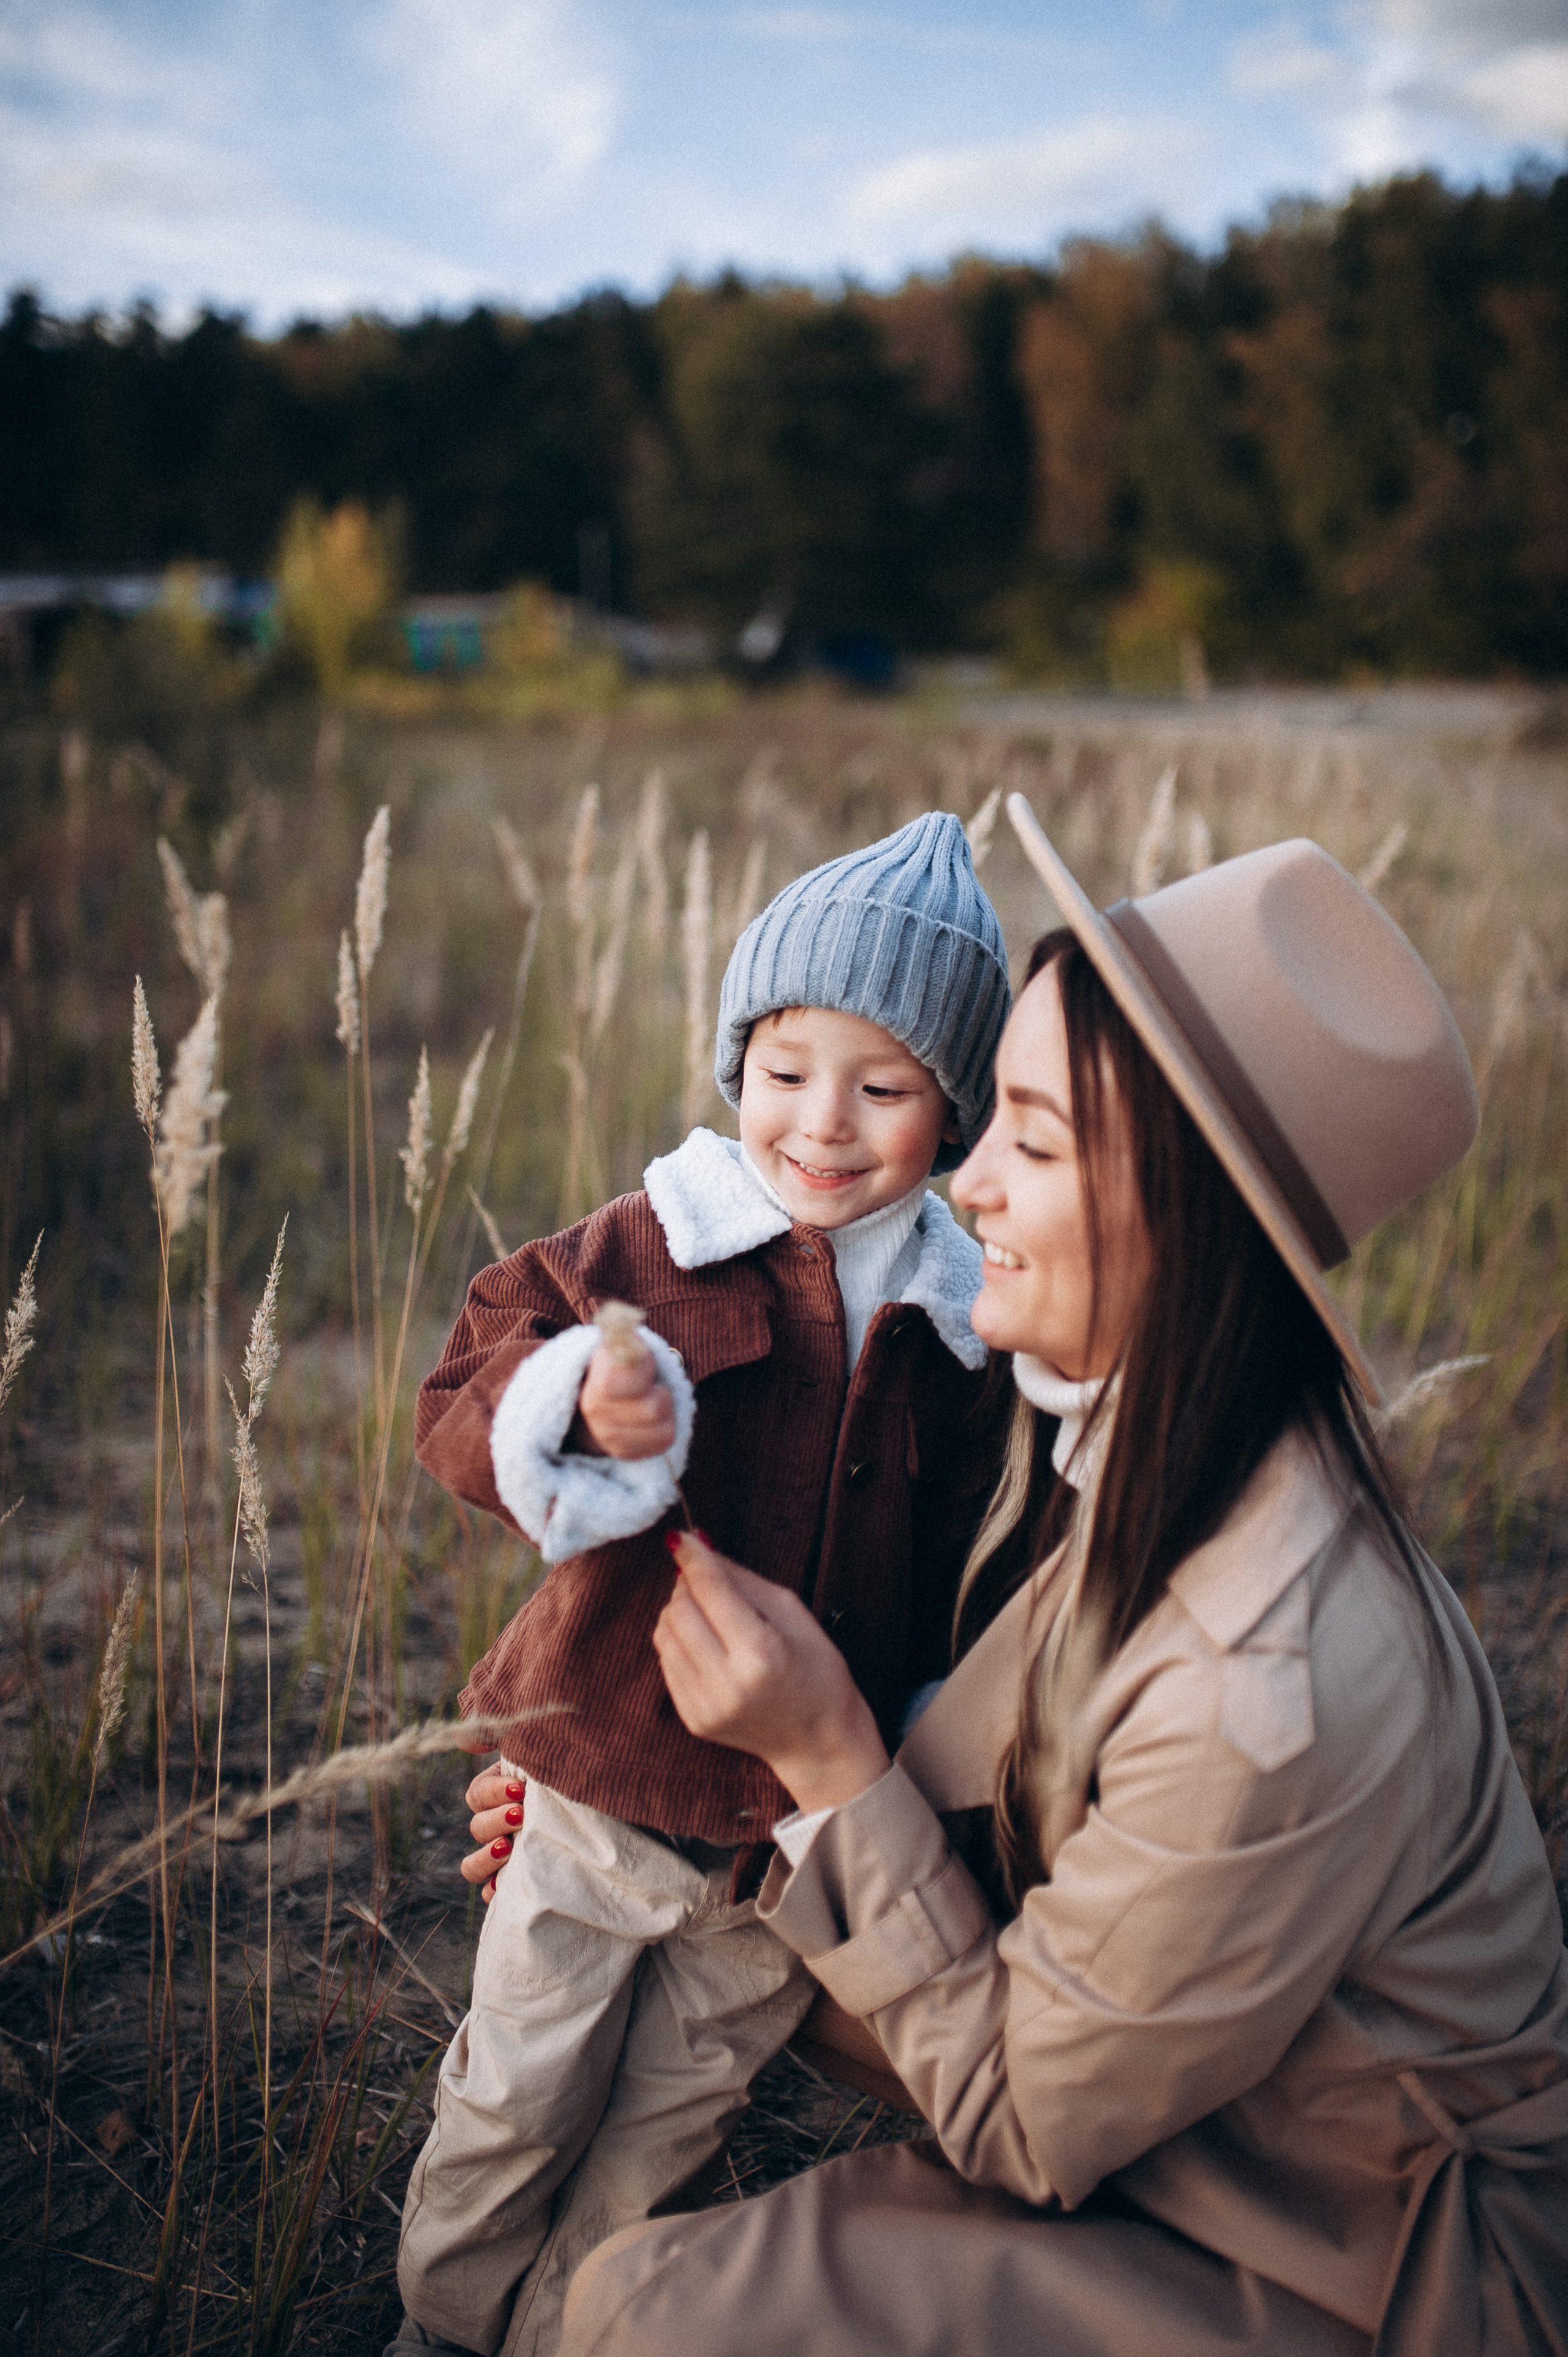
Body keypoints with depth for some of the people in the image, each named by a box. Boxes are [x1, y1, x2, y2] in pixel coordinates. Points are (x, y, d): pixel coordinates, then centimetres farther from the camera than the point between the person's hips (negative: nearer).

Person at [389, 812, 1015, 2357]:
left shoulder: (959, 1330, -5)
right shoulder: (648, 1249, -13)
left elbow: (959, 1582, 5)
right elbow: (458, 1410, -14)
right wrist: (573, 1412, -35)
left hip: (806, 1825, 2)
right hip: (603, 1781, -1)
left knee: (671, 2124, 21)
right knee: (517, 2094, 17)